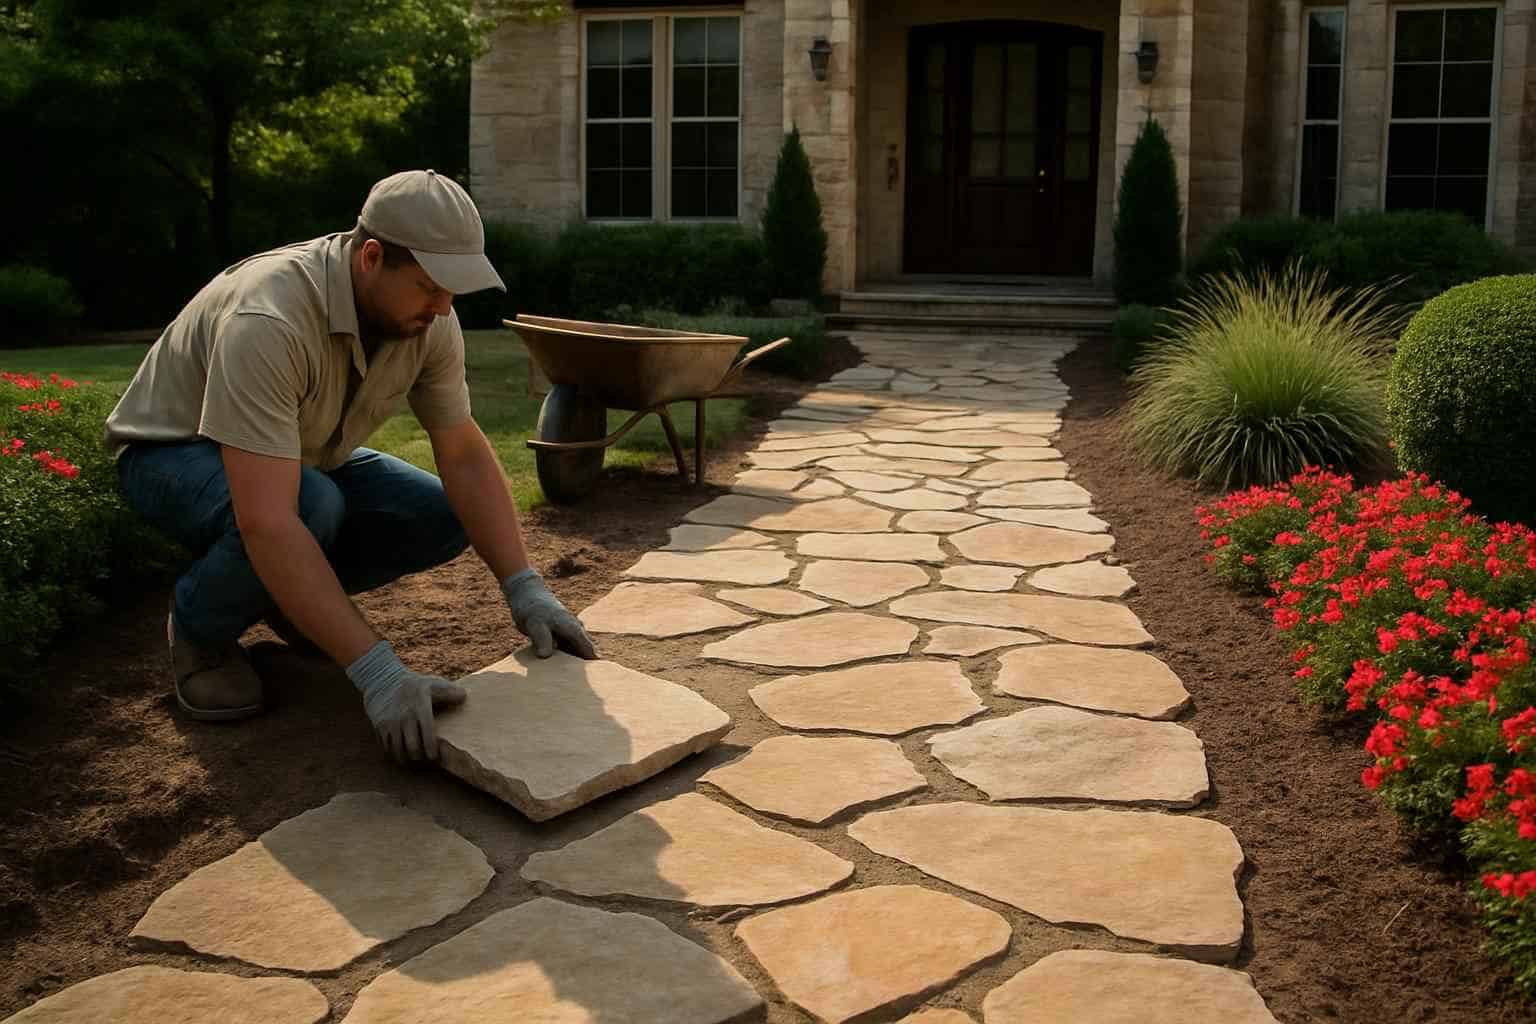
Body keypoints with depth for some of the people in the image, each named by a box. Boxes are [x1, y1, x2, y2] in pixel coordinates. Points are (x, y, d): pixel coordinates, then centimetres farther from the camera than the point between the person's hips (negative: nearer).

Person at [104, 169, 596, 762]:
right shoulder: (270, 319, -40)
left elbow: (464, 454, -9)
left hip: (306, 457, 7)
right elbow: (266, 522, -46)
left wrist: (525, 588, -20)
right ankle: (199, 629, -7)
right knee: (310, 507, -38)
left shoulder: (428, 318, -18)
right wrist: (377, 672, -49)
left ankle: (288, 595, 11)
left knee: (448, 518, -13)